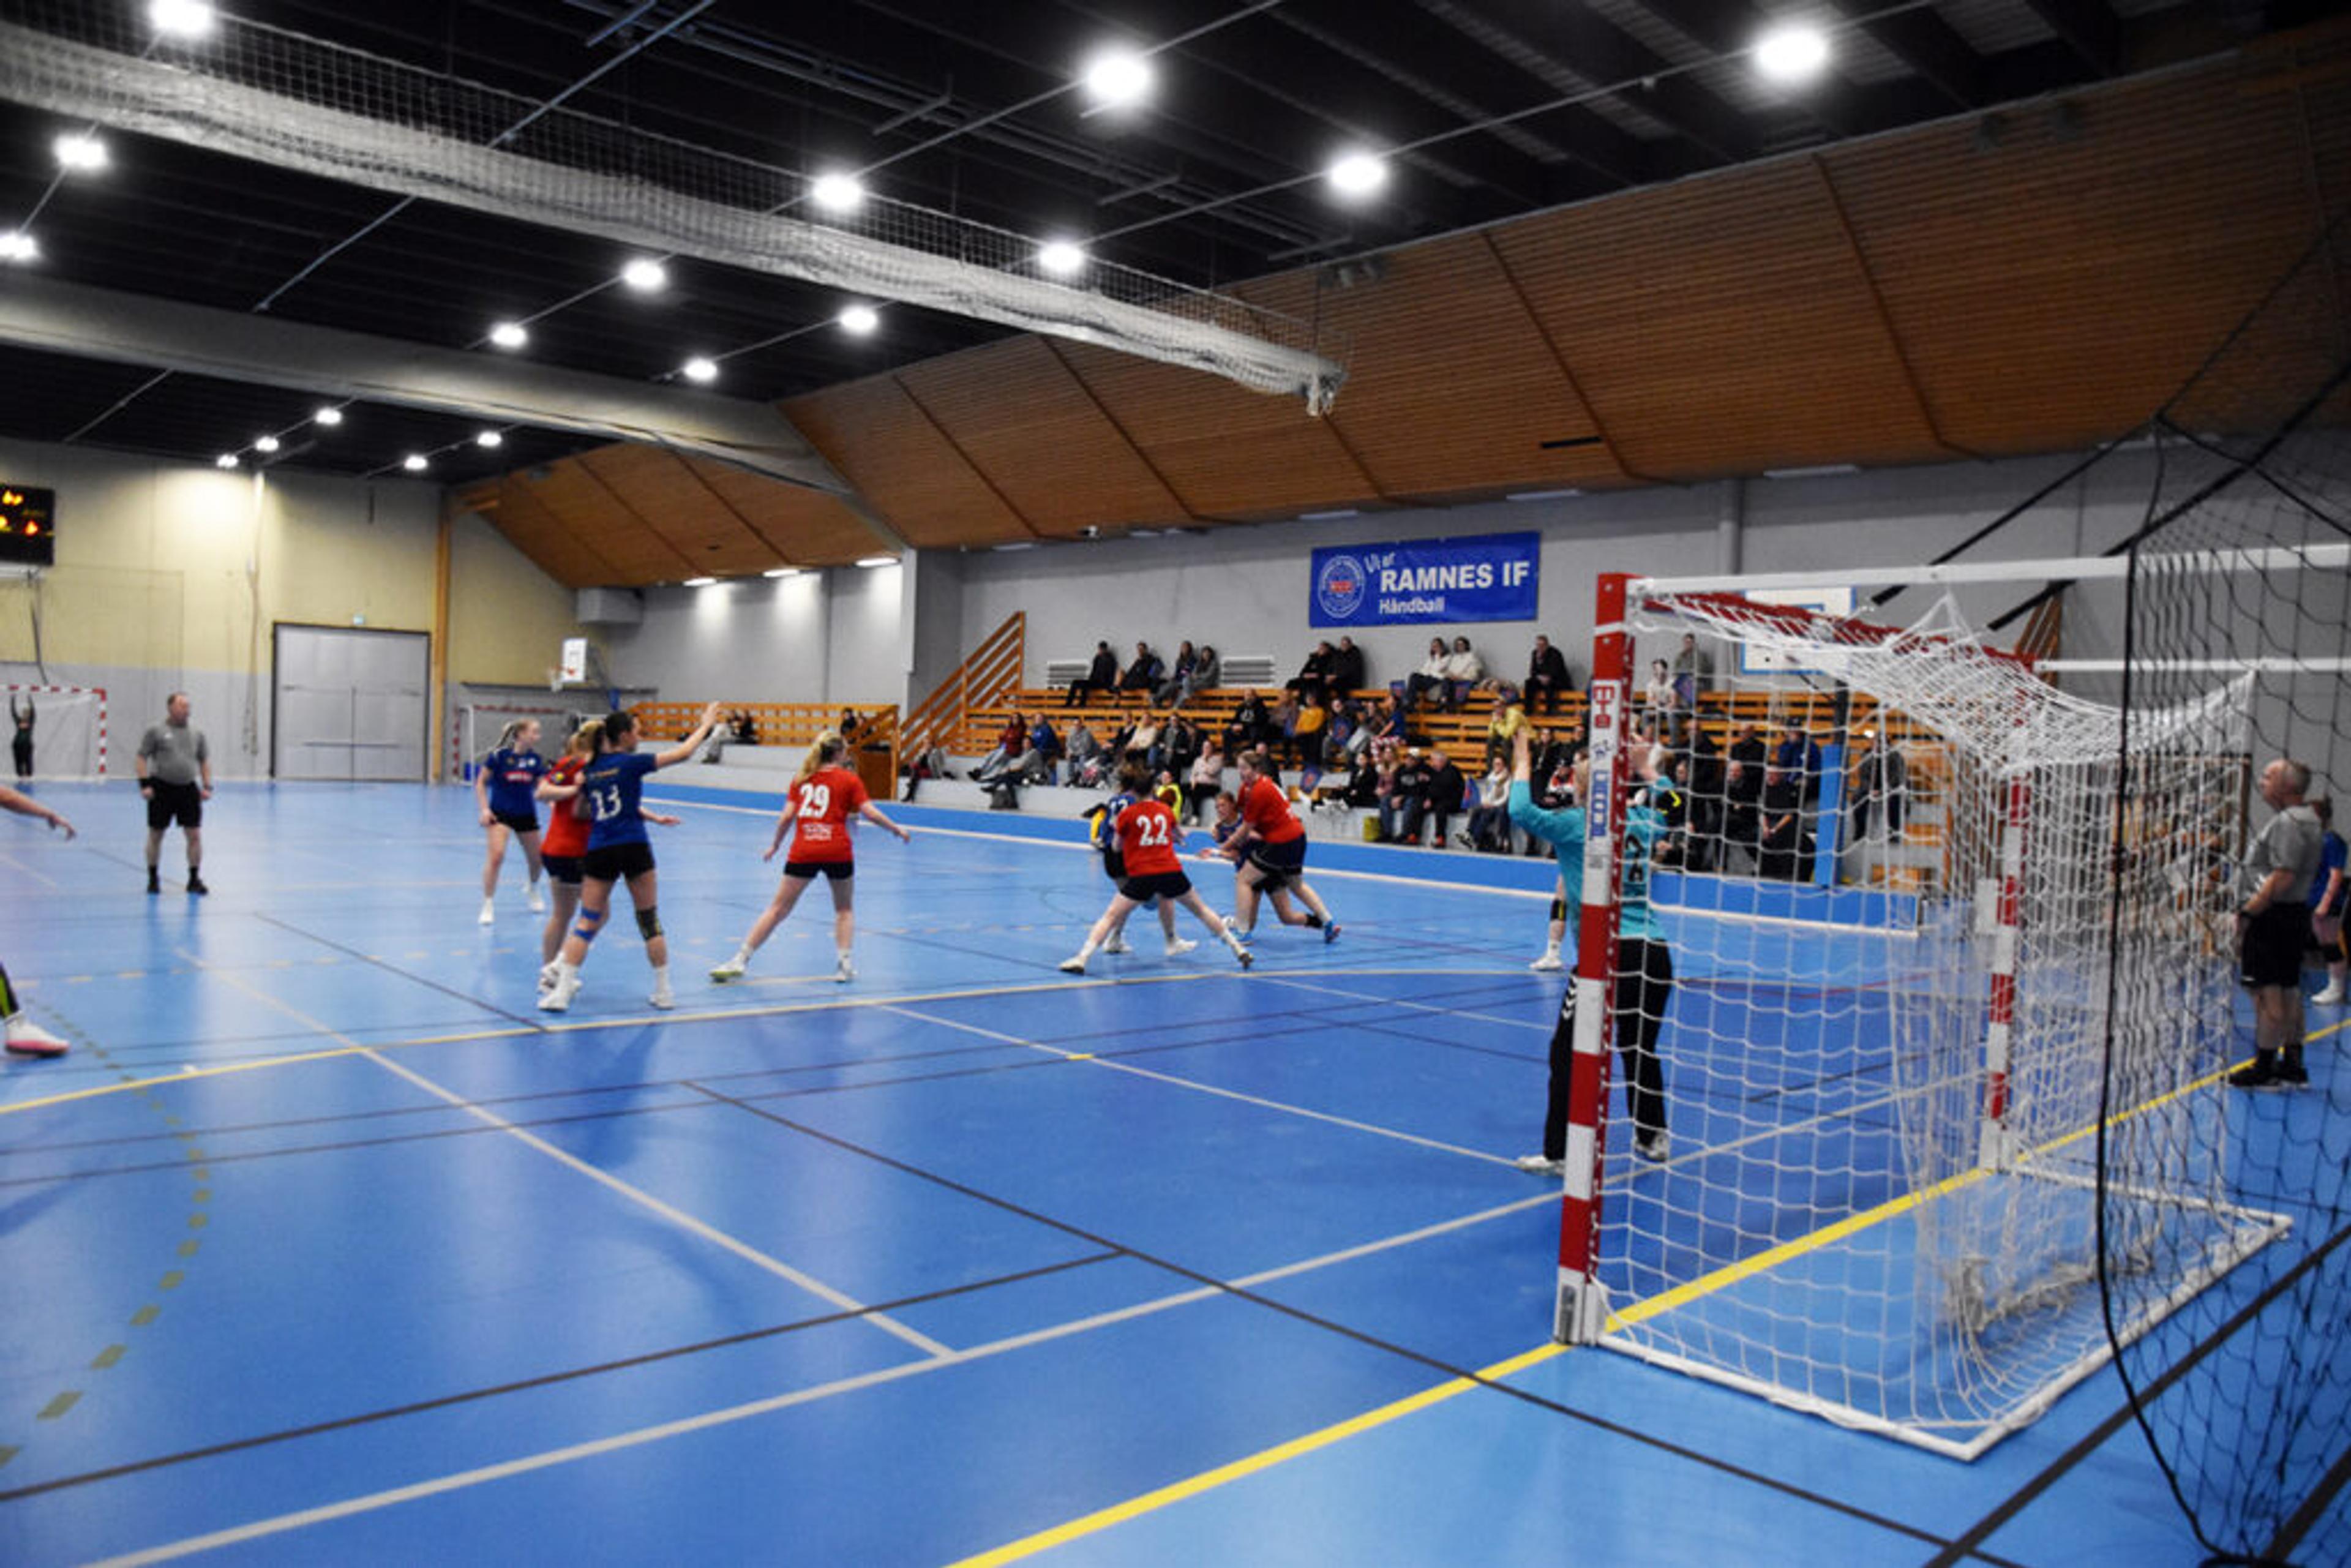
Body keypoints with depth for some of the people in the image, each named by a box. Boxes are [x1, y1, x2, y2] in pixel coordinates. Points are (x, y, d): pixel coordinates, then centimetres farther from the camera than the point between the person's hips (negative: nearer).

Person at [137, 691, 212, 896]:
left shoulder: (196, 733, 10)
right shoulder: (156, 731, -1)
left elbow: (204, 760, 15)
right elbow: (142, 758, -2)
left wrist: (207, 786, 6)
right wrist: (145, 784, -11)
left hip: (189, 789, 3)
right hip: (162, 789, -3)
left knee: (195, 835, -2)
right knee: (155, 835, 7)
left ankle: (195, 879, 7)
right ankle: (153, 879, 19)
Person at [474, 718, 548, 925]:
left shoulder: (536, 759, -3)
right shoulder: (499, 755, -12)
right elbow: (481, 783, -4)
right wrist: (485, 809, -12)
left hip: (526, 814, 4)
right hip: (500, 813, -4)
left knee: (536, 859, 13)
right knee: (496, 855, -20)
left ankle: (534, 891, 45)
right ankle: (488, 905, -8)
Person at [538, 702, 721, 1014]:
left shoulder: (590, 771, 12)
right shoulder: (631, 763, -4)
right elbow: (683, 754, -4)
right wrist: (705, 725, 9)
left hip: (598, 852, 4)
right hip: (634, 848, -4)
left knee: (587, 923, 8)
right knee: (650, 921, 8)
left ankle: (561, 992, 1)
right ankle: (663, 992, 12)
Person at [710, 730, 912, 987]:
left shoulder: (802, 778, 13)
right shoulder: (849, 780, 5)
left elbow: (787, 816, 6)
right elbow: (870, 813, -3)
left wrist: (775, 845, 17)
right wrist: (897, 830, 9)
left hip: (803, 851, 2)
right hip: (837, 851, -2)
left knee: (778, 909, 7)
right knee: (844, 909, 18)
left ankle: (740, 960, 4)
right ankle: (845, 963, 8)